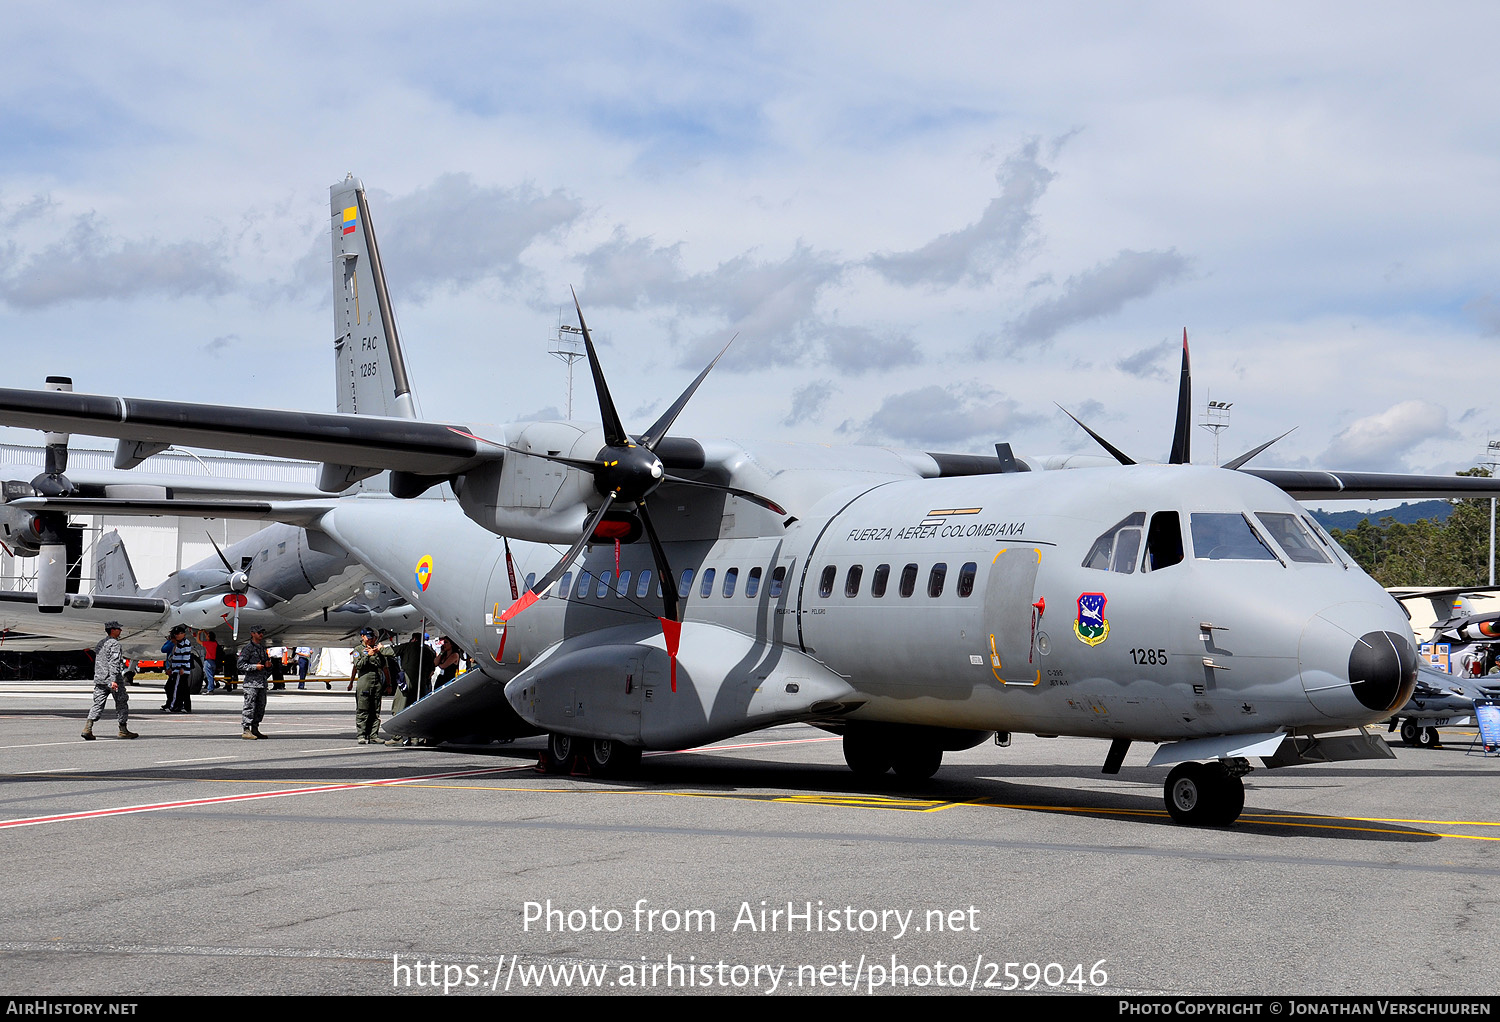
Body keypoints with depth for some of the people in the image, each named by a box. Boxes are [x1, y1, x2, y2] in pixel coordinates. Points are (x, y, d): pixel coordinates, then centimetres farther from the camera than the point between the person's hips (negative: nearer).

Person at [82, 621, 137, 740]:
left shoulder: (100, 643, 17)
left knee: (98, 704, 3)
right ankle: (123, 730, 12)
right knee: (121, 704, 6)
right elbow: (113, 663, -20)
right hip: (112, 678, -7)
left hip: (99, 679, 7)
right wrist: (113, 680, -25)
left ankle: (88, 728, -12)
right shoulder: (114, 644, -10)